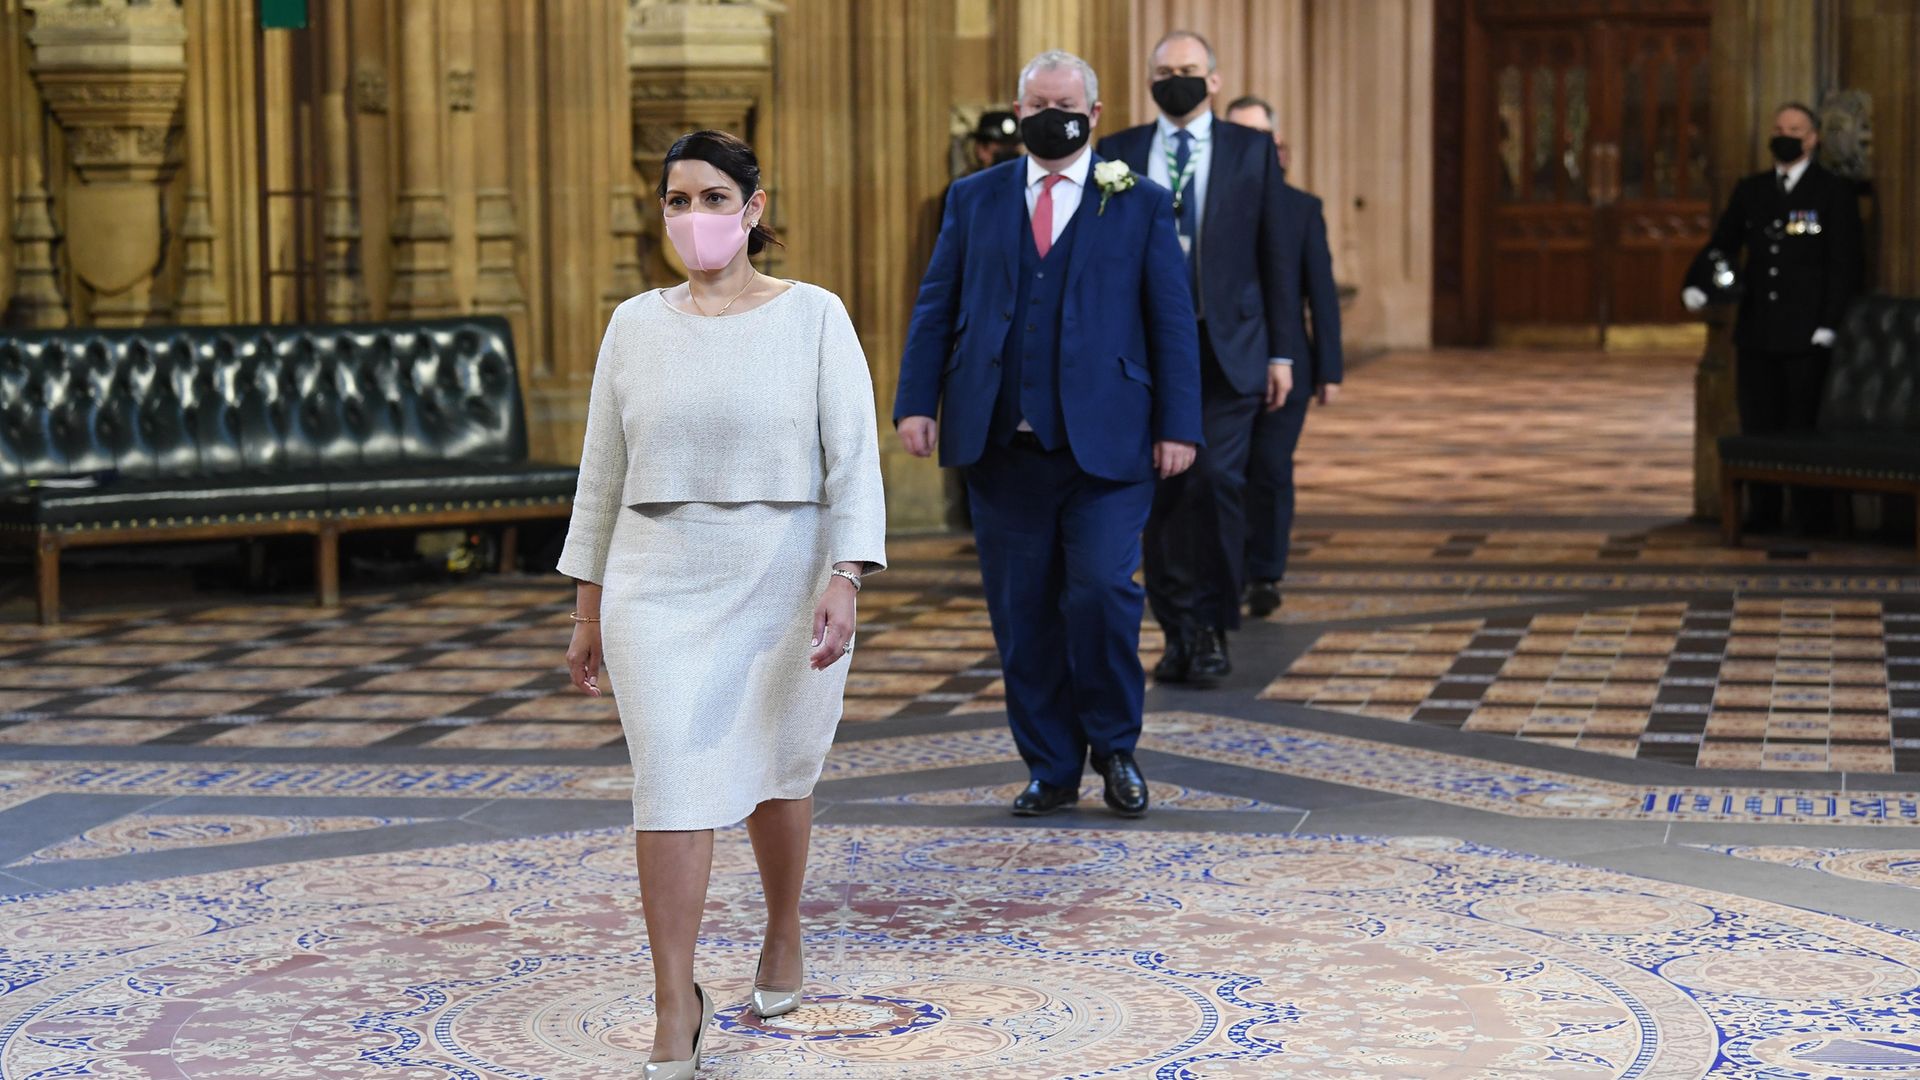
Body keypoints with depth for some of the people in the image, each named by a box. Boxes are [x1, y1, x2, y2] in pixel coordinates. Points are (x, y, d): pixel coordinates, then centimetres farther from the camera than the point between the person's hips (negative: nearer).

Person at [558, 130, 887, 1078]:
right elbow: (603, 471, 10)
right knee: (671, 784, -7)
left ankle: (783, 938, 39)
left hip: (784, 586, -1)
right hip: (659, 590, 1)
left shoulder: (813, 317, -3)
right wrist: (587, 607, 10)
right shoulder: (635, 325, 5)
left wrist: (845, 580, -19)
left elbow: (853, 459, -7)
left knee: (776, 772, 13)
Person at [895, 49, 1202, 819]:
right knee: (1023, 615, 4)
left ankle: (1114, 746, 9)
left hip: (1105, 444, -2)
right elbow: (936, 306, 10)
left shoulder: (1141, 204, 7)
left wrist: (1177, 426, -3)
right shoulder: (974, 199, 13)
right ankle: (1050, 770, 15)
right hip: (1002, 444, 3)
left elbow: (1172, 320, 4)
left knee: (1102, 591, -13)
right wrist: (916, 402, -2)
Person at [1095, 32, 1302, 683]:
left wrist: (1283, 352, 0)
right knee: (1163, 493, 3)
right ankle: (1178, 633, 12)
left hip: (1228, 348, -1)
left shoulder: (1251, 151, 6)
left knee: (1218, 480, -12)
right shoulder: (1118, 155, 8)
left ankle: (1212, 630, -2)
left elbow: (1278, 254, 5)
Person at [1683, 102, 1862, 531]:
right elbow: (1721, 244, 11)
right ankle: (1763, 514, 13)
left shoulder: (1834, 192, 0)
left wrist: (1828, 326, -11)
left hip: (1806, 335, -4)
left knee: (1802, 429, -2)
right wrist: (1697, 284, -9)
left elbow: (1844, 264, -4)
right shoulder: (1750, 190, 14)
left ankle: (1807, 518, 4)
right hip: (1756, 334, 5)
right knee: (1758, 427, 6)